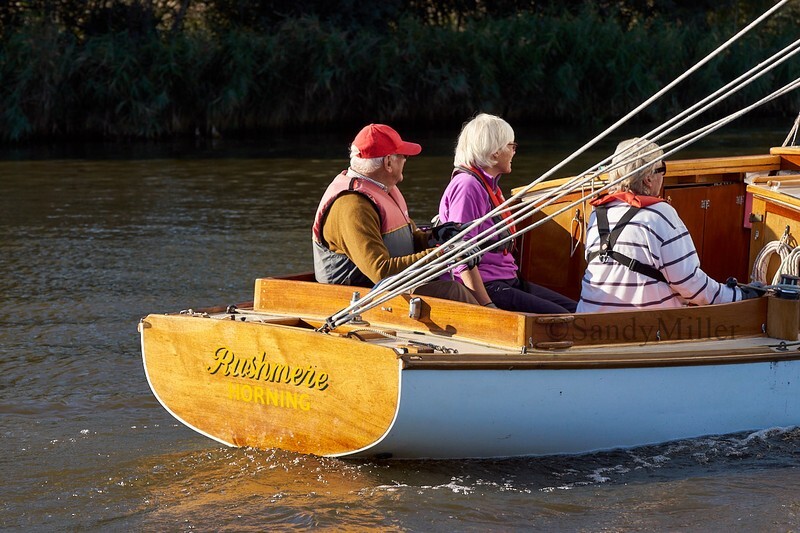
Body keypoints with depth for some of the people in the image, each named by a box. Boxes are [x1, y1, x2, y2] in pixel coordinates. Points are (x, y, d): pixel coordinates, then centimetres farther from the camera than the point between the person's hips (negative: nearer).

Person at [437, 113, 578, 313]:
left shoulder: (490, 185, 19)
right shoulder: (467, 185, -13)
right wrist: (487, 306, -24)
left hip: (508, 281, 11)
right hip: (486, 288, -10)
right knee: (560, 318, -21)